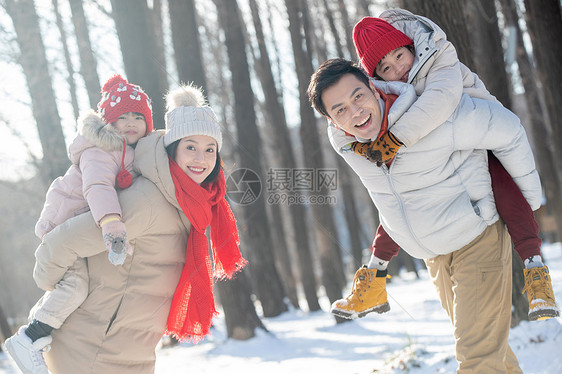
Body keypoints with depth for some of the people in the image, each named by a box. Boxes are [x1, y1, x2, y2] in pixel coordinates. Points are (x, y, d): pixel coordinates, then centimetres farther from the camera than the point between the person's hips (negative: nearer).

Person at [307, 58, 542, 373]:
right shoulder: (341, 141, -9)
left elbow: (509, 131, -14)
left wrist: (529, 195, -3)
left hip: (478, 238, -6)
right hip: (434, 256, 6)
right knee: (471, 344, 20)